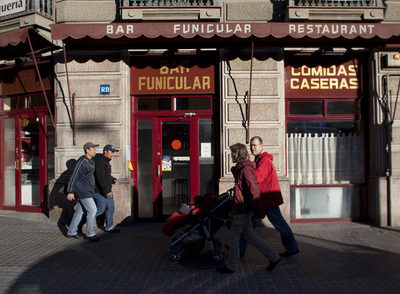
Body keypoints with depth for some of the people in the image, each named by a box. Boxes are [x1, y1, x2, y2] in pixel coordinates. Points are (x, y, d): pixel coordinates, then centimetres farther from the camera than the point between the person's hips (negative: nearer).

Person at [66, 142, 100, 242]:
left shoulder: (91, 161, 13)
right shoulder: (82, 161, -16)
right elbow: (74, 176, -18)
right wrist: (70, 192, -20)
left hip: (88, 190, 9)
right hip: (82, 191, -9)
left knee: (80, 211, 13)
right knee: (92, 210, -8)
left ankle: (71, 232, 23)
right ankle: (90, 234, 2)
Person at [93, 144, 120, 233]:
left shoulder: (105, 161, 13)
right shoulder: (100, 161, -19)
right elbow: (100, 178, -26)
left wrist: (112, 179, 9)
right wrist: (106, 191, -28)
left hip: (107, 189, 10)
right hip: (100, 190, -10)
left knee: (110, 207, 12)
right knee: (100, 209, -1)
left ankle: (109, 227, 22)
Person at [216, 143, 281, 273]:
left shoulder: (245, 169, -18)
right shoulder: (240, 168, 13)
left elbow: (254, 189, -22)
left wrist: (257, 209, -21)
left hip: (242, 209, -10)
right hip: (244, 208, 10)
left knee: (234, 236, 3)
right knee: (249, 234, 15)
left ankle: (231, 266, 18)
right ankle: (273, 257, 18)